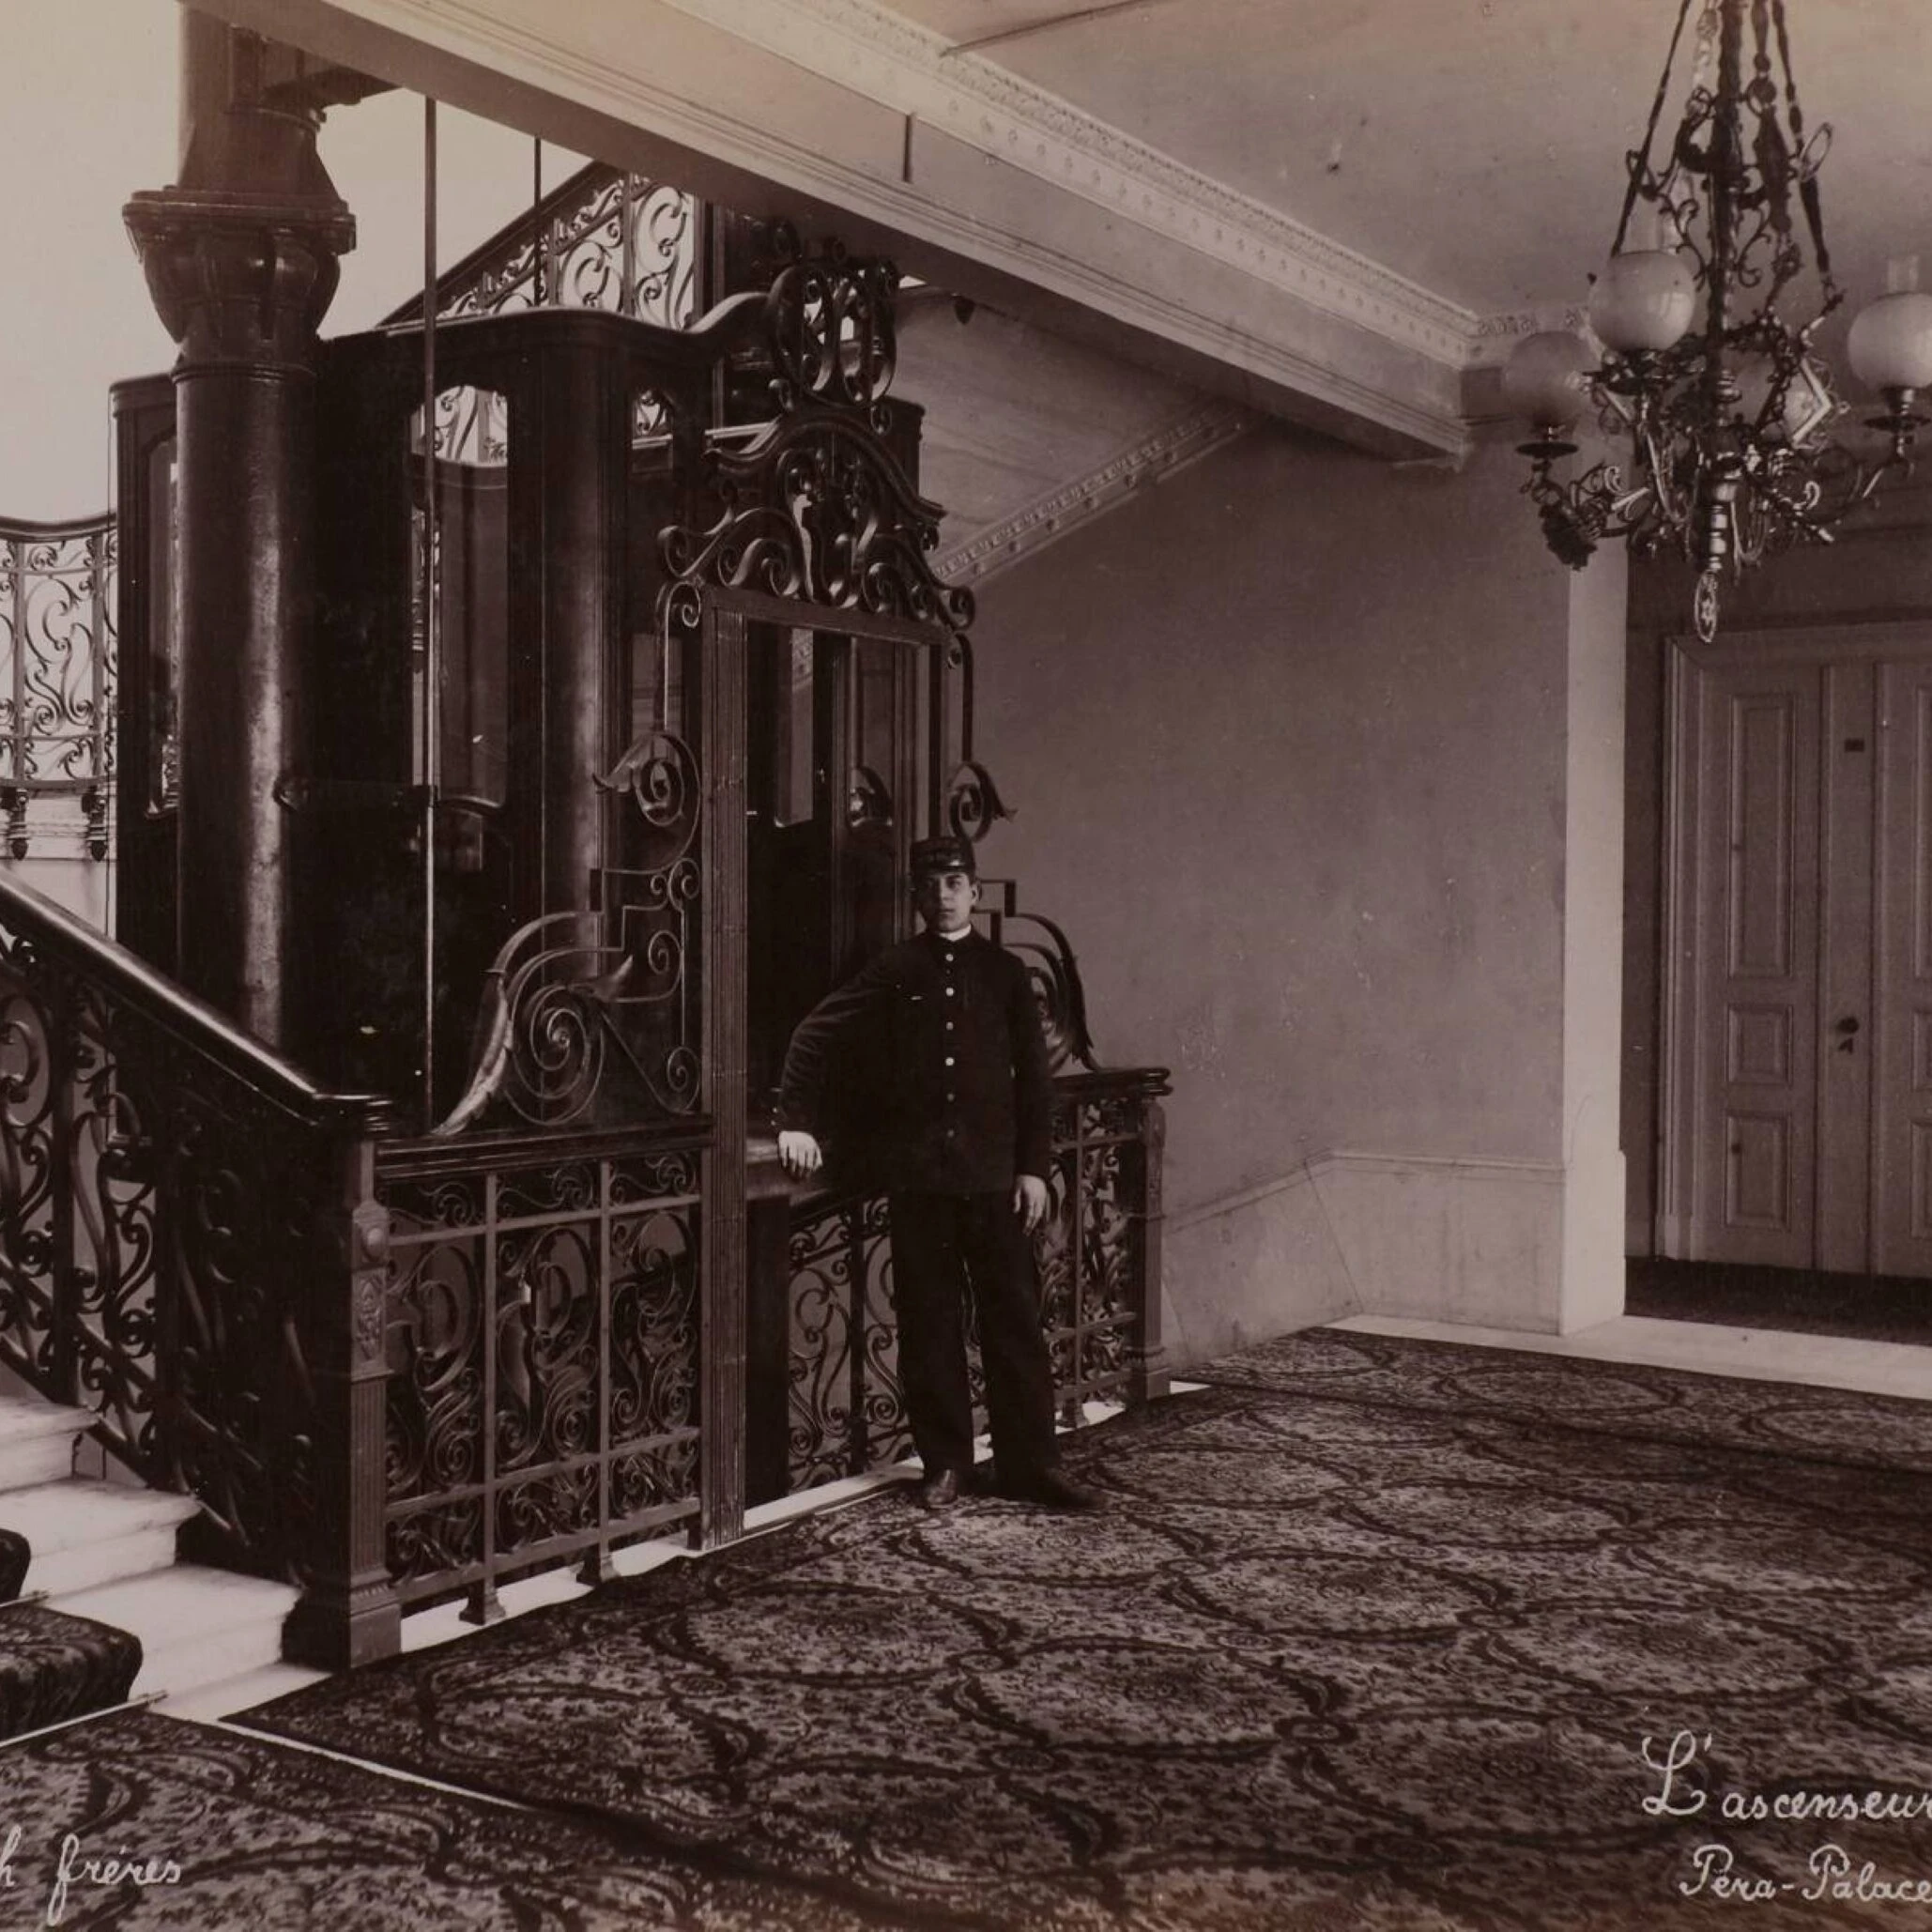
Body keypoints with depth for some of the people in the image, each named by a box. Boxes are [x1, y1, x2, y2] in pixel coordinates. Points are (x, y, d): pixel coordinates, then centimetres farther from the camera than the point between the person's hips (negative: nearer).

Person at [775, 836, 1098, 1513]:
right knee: (928, 1324, 5)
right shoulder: (894, 972, 5)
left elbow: (1033, 1076, 7)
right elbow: (814, 1036, 6)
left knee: (1013, 1317, 1)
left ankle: (1028, 1462, 10)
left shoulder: (1004, 972, 7)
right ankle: (944, 1464, 15)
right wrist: (796, 1122, -4)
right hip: (916, 1175, 0)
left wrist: (1034, 1166, 1)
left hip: (993, 1173, 0)